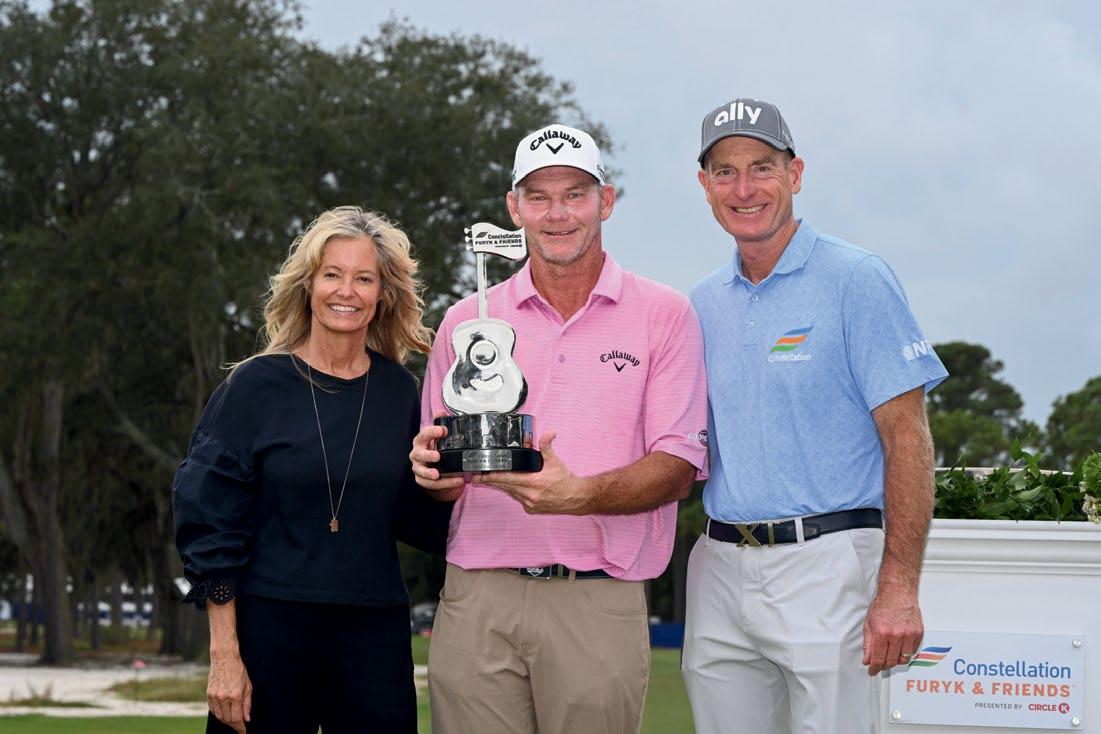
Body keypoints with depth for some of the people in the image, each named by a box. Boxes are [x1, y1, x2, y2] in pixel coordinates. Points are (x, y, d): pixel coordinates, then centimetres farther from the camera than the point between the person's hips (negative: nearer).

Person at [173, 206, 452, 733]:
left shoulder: (399, 392, 6)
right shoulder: (257, 384, -3)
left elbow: (415, 521, 11)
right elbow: (209, 521, -4)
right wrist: (223, 655, -10)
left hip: (374, 631, 3)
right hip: (269, 625, -3)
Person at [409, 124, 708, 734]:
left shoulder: (664, 315, 5)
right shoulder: (465, 322, 13)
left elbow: (677, 468, -2)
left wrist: (578, 495, -19)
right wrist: (432, 469, -7)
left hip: (600, 608, -2)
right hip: (477, 599, 2)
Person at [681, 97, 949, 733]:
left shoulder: (856, 281, -4)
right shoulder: (703, 305, 13)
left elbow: (907, 437, -9)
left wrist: (899, 588, -16)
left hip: (824, 565, -5)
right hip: (721, 569, 6)